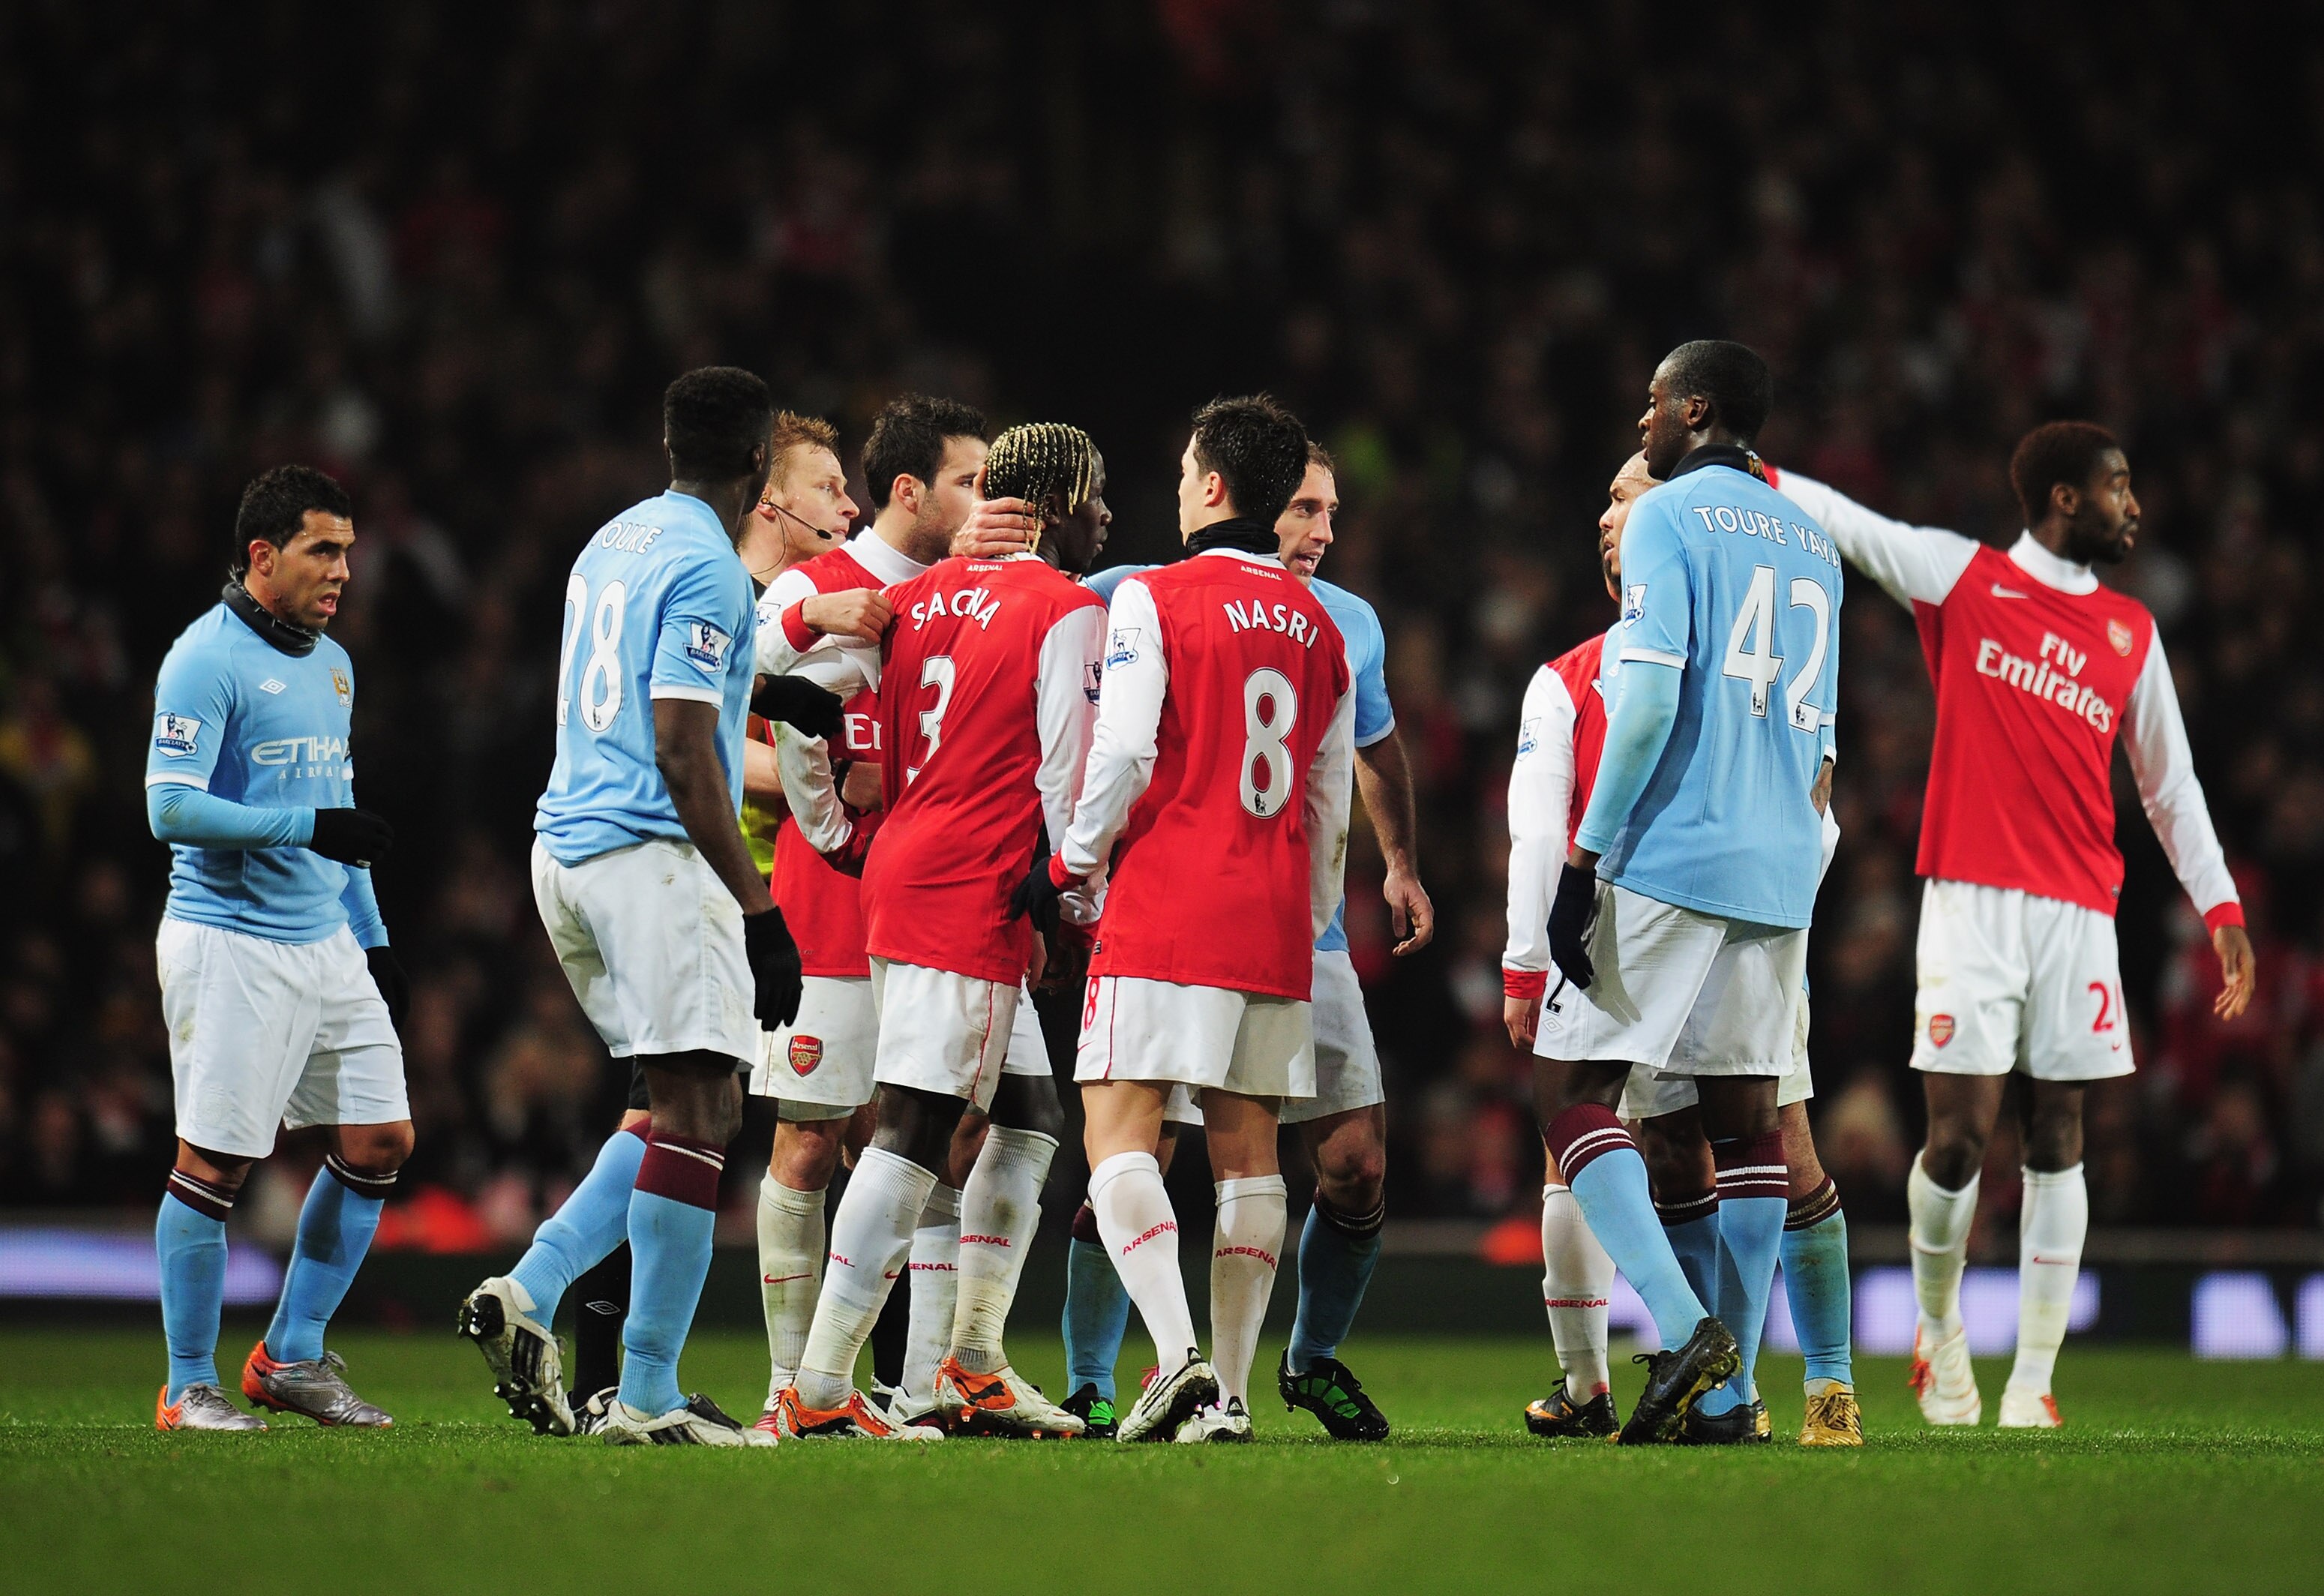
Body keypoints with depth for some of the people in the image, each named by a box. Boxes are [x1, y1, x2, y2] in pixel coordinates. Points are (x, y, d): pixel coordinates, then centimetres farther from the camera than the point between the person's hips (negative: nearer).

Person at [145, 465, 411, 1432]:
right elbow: (170, 807, -18)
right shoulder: (206, 661, -11)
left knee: (380, 1143, 5)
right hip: (229, 944, -8)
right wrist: (308, 828, -23)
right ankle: (189, 1388, 5)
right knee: (213, 1164, -5)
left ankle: (291, 1357, 15)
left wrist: (373, 938, 21)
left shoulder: (330, 664, 16)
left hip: (326, 944, 8)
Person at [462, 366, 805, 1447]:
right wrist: (759, 911, -15)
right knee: (699, 1115, -8)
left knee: (685, 1108, 14)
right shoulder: (707, 569, -10)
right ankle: (646, 1396, -12)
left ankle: (530, 1291, 1)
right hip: (652, 857, -9)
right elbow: (682, 750, -16)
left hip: (566, 846, 9)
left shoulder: (613, 543, 17)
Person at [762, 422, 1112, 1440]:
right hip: (972, 896, -8)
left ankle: (972, 1366, 16)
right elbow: (1064, 779, -10)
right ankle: (820, 1391, -13)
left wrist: (832, 836, 21)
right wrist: (1086, 907, 0)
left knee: (1028, 1123, 16)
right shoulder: (1068, 612, -6)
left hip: (901, 870, 8)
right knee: (912, 1135, -10)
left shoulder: (921, 600, 15)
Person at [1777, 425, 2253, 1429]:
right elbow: (1840, 520, 3)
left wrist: (2221, 908, 13)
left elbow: (2169, 783, 19)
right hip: (1971, 899, -3)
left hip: (2079, 912, 3)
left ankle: (2033, 1386, 3)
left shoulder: (2131, 633, 15)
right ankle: (1938, 1327, 18)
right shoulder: (1962, 578, 4)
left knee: (2057, 1142, 1)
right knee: (1960, 1134, -8)